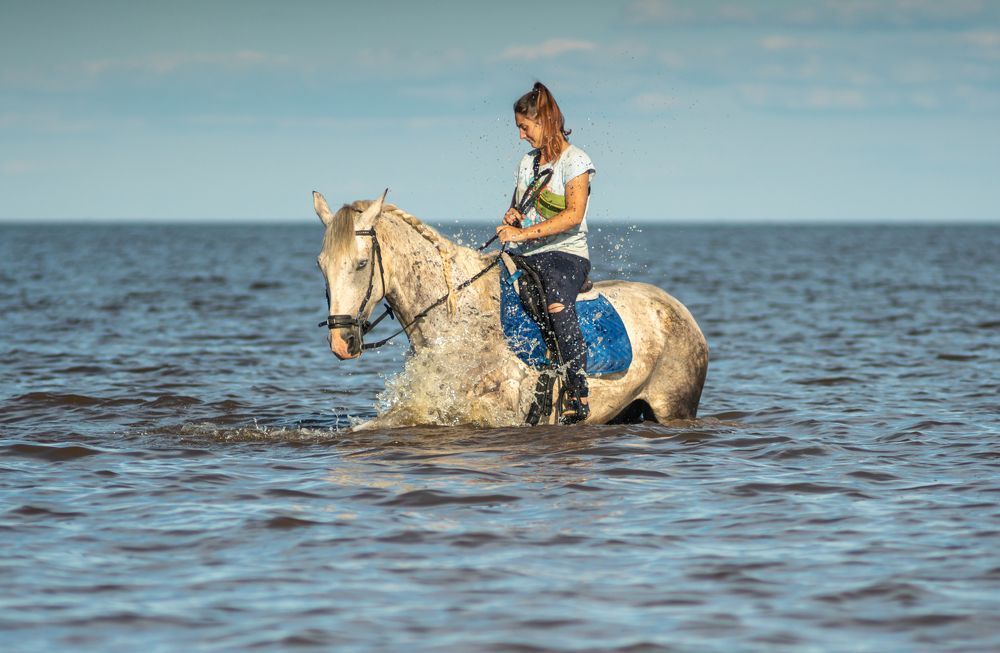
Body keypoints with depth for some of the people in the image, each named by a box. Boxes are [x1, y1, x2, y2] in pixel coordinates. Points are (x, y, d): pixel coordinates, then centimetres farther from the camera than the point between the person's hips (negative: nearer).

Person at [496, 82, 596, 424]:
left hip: (567, 254, -8)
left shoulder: (575, 161, -3)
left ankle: (579, 395, -36)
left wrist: (524, 233, -22)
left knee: (558, 301, -34)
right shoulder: (528, 163, 19)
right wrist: (512, 216, 4)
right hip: (526, 256, 8)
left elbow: (574, 215, -15)